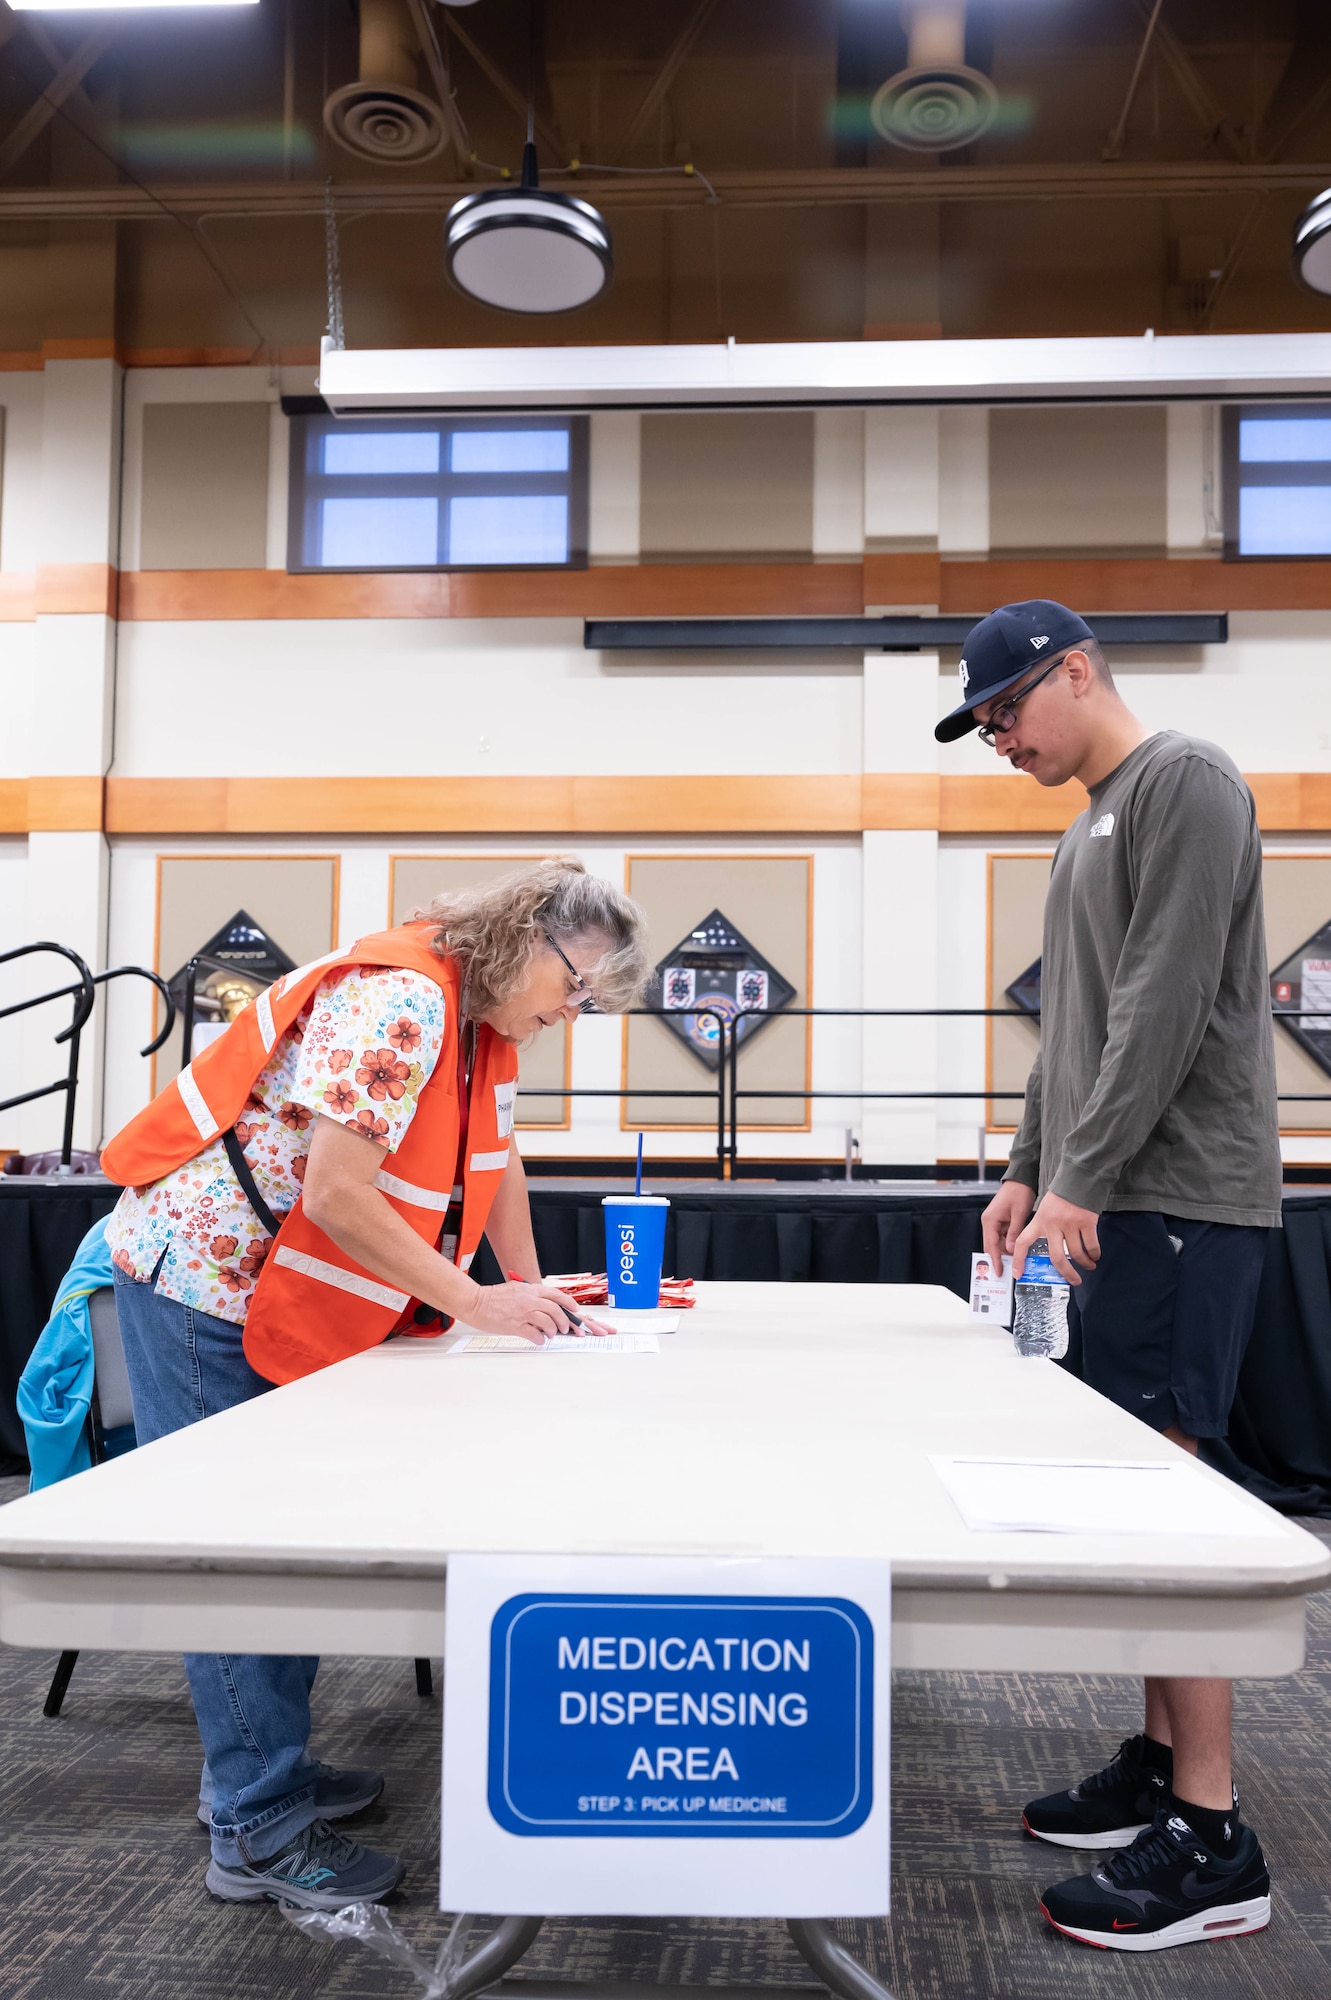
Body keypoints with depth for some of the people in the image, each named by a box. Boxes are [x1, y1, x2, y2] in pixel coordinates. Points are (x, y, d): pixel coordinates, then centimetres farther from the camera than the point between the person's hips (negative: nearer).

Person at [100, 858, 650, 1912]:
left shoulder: (487, 1017, 3)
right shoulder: (399, 1003, -28)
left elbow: (496, 1164, 14)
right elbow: (335, 1198, -30)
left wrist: (533, 1293, 7)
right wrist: (477, 1303, -25)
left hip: (284, 1293, 10)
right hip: (200, 1280, -9)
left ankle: (257, 1765, 30)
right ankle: (260, 1832, 7)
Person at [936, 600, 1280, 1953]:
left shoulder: (1183, 784, -6)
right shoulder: (1092, 827, 22)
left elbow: (1166, 1004, -16)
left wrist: (1083, 1180, -17)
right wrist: (1028, 1169, 16)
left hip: (1178, 1201, -9)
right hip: (1111, 1200, 9)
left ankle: (1210, 1842, -1)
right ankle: (1157, 1763, 21)